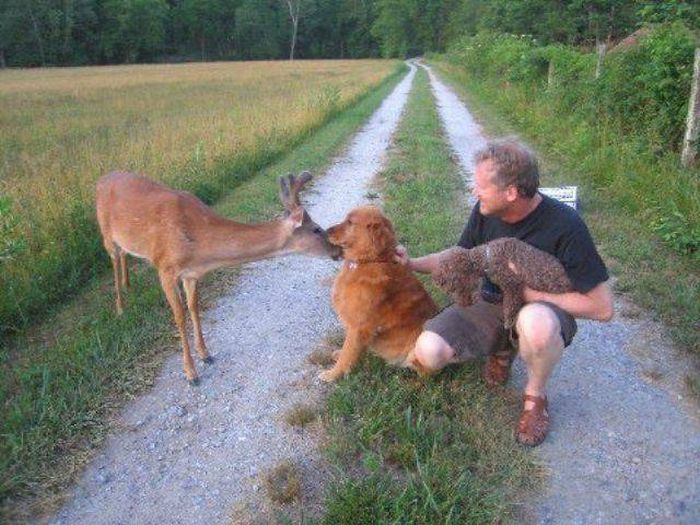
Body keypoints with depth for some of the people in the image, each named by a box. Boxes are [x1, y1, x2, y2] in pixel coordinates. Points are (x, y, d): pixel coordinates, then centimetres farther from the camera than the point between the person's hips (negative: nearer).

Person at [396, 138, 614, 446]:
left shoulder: (563, 226, -24)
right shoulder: (485, 212, -10)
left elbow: (602, 308, -21)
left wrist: (529, 292, -20)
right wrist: (412, 264, -5)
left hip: (543, 310, -4)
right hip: (491, 305, 5)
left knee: (535, 322, -43)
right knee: (428, 352, -20)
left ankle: (535, 395, -9)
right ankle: (502, 350, 11)